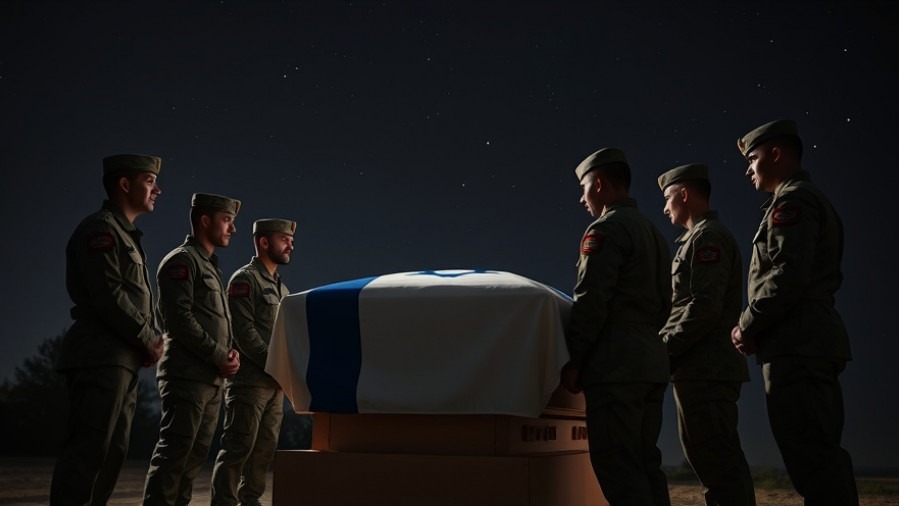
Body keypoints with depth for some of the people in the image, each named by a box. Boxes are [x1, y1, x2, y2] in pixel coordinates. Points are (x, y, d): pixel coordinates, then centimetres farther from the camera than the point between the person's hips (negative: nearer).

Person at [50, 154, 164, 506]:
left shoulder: (127, 236, 23)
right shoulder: (100, 229, -7)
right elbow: (109, 296, -18)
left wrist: (152, 339, 4)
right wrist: (149, 339, -10)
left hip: (123, 359, 10)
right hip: (101, 357, -10)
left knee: (113, 450, 9)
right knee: (89, 449, -12)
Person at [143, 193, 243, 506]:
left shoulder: (210, 266, 22)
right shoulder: (182, 260, -6)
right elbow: (179, 318, -17)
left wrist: (230, 352, 3)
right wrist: (219, 356, -15)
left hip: (212, 378, 9)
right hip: (187, 375, -9)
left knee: (196, 453, 9)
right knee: (175, 451, -11)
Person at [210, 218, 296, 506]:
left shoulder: (281, 288, 20)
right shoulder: (245, 279, -5)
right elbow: (243, 331, -15)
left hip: (275, 382, 8)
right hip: (250, 379, -8)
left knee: (265, 447, 7)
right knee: (239, 446, -9)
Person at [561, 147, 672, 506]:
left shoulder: (606, 229, -7)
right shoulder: (653, 233, 21)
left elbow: (591, 302, -15)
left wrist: (573, 360, -10)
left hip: (615, 363, -9)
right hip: (652, 360, 9)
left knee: (617, 464, -9)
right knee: (645, 462, 11)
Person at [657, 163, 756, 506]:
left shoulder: (707, 237, -9)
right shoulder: (702, 237, 23)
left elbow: (704, 307, -19)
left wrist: (664, 347, -14)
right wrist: (668, 344, 13)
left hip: (704, 370, -10)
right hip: (708, 368, 10)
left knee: (716, 459, -10)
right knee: (709, 456, 13)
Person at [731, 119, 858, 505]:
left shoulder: (792, 198, -6)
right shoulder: (814, 201, 25)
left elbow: (788, 274, -20)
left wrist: (747, 325, -9)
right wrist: (761, 330, 14)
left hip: (797, 342, -10)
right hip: (817, 338, 10)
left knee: (811, 459, -12)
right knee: (824, 457, 10)